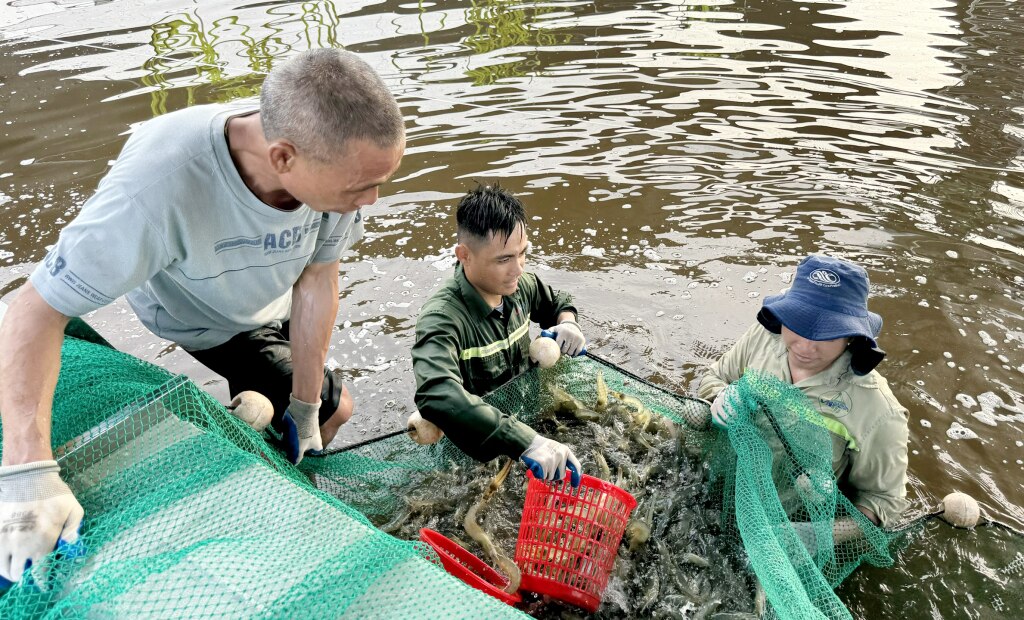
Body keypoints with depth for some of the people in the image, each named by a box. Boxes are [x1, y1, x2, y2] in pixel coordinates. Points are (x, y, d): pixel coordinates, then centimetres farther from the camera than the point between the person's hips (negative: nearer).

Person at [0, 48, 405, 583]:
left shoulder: (337, 156, -33)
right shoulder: (160, 185, -47)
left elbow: (317, 279, -21)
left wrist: (304, 407, -15)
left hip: (274, 303, 5)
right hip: (203, 325, -5)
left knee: (330, 409, 19)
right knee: (333, 409, -3)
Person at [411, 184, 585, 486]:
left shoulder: (520, 286, -4)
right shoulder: (442, 318, -28)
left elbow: (557, 300, 20)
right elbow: (437, 395, -47)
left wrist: (567, 321, -5)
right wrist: (526, 441, -53)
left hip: (528, 410, 7)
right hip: (475, 450, -7)